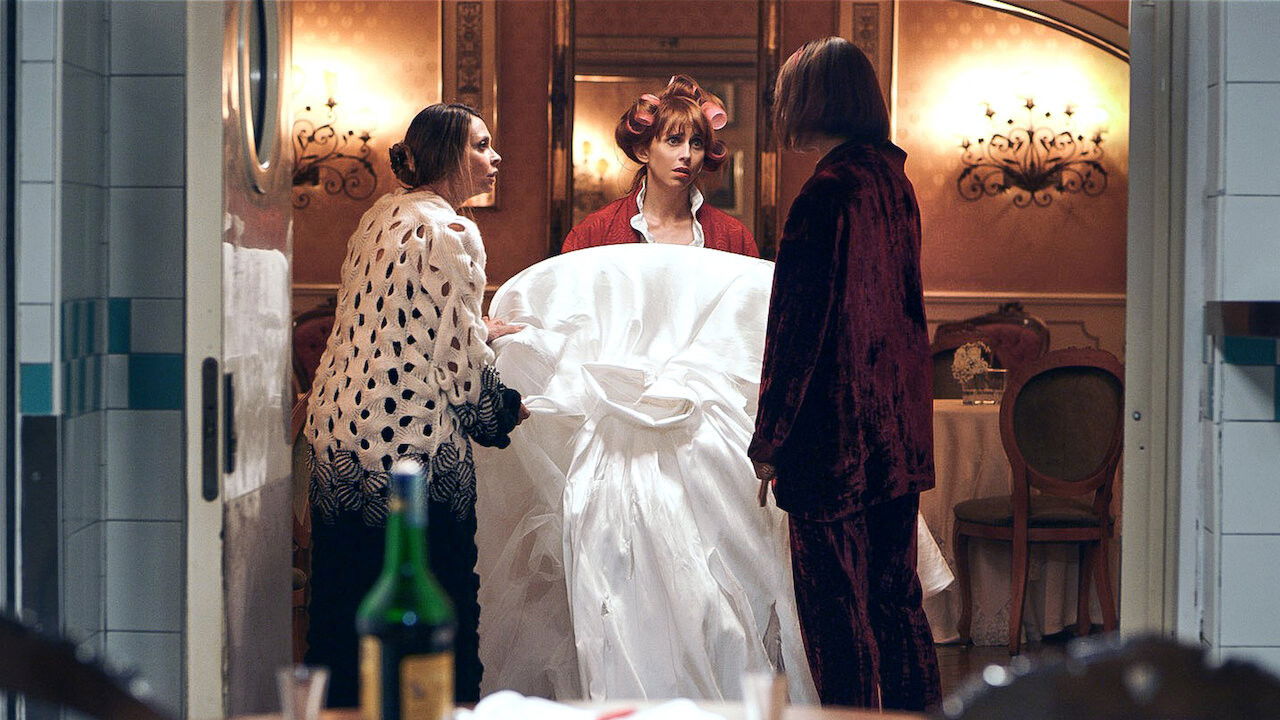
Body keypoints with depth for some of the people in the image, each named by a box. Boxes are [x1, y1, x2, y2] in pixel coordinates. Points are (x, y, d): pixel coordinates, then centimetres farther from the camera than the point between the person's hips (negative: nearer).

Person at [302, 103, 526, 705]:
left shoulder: (381, 216, 12)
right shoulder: (450, 232, -13)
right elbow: (461, 357, -13)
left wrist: (482, 334, 26)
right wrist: (504, 411, 4)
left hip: (336, 427, 8)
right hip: (410, 439, -8)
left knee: (344, 606, 15)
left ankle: (343, 702, 24)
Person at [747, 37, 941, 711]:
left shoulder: (826, 194, -16)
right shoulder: (893, 181, 9)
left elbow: (797, 328, -16)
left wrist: (769, 444, -10)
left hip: (834, 438, -8)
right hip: (898, 432, 8)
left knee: (835, 611, 0)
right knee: (895, 595, 15)